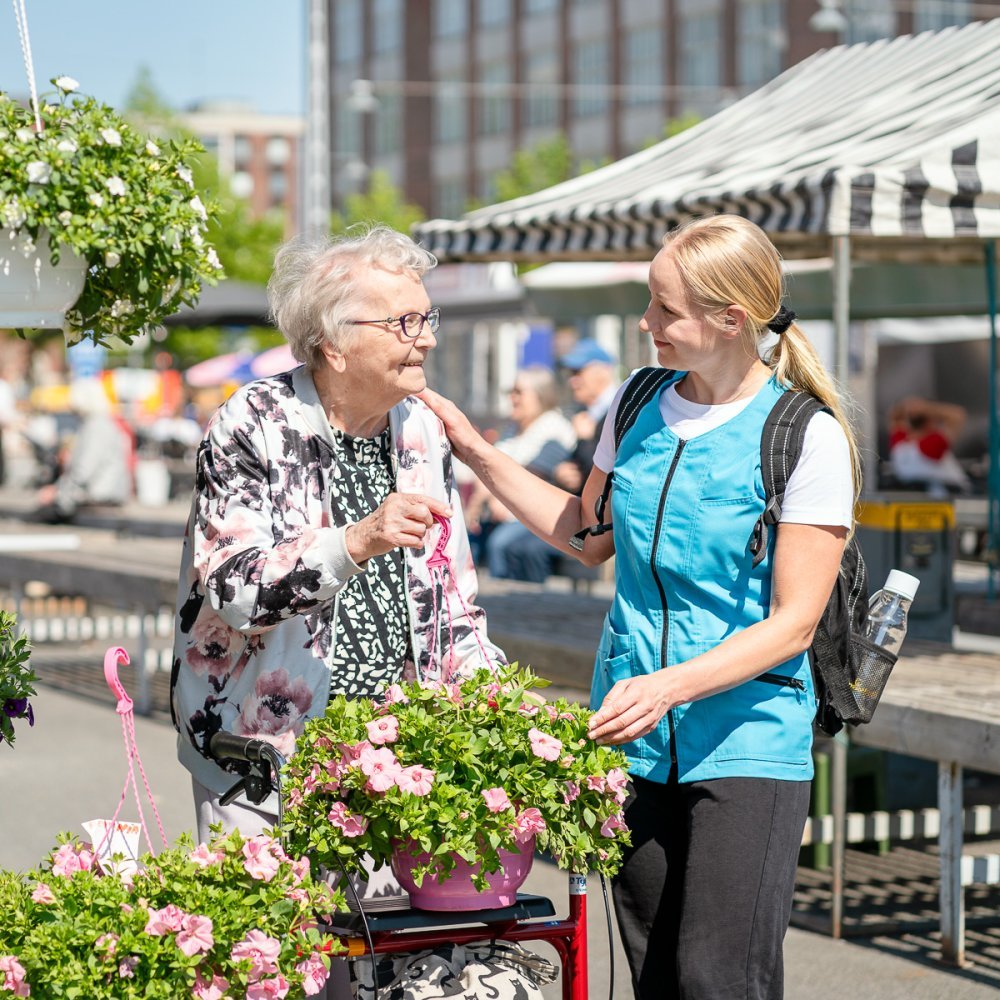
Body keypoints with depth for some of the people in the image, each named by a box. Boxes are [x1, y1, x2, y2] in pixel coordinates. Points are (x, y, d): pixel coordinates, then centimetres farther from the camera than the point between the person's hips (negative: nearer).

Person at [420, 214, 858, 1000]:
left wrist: (668, 686, -24)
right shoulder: (637, 406, 7)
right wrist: (477, 453, 18)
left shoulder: (809, 438, -11)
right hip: (636, 734, 5)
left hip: (747, 742, -5)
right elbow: (590, 536, 23)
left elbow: (793, 624, -12)